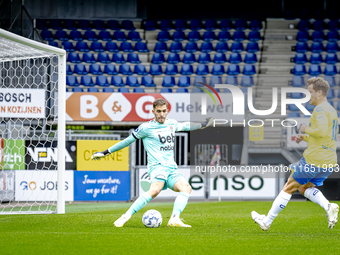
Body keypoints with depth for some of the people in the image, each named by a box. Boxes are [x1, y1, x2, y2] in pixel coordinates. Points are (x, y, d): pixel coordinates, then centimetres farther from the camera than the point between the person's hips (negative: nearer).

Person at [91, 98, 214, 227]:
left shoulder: (172, 124, 18)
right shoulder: (146, 127, 0)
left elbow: (184, 126, 41)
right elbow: (128, 140, 8)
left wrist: (202, 125, 49)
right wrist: (106, 152, 9)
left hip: (172, 168, 6)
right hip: (157, 166, -6)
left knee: (186, 187, -22)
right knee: (155, 189, -34)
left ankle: (174, 220, -33)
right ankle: (125, 217, -32)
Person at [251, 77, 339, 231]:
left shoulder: (321, 109, -13)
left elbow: (322, 131, -29)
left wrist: (306, 129, -11)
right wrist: (305, 137, 19)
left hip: (314, 160, -9)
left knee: (288, 188, 5)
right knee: (304, 188, 22)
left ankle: (267, 221, 16)